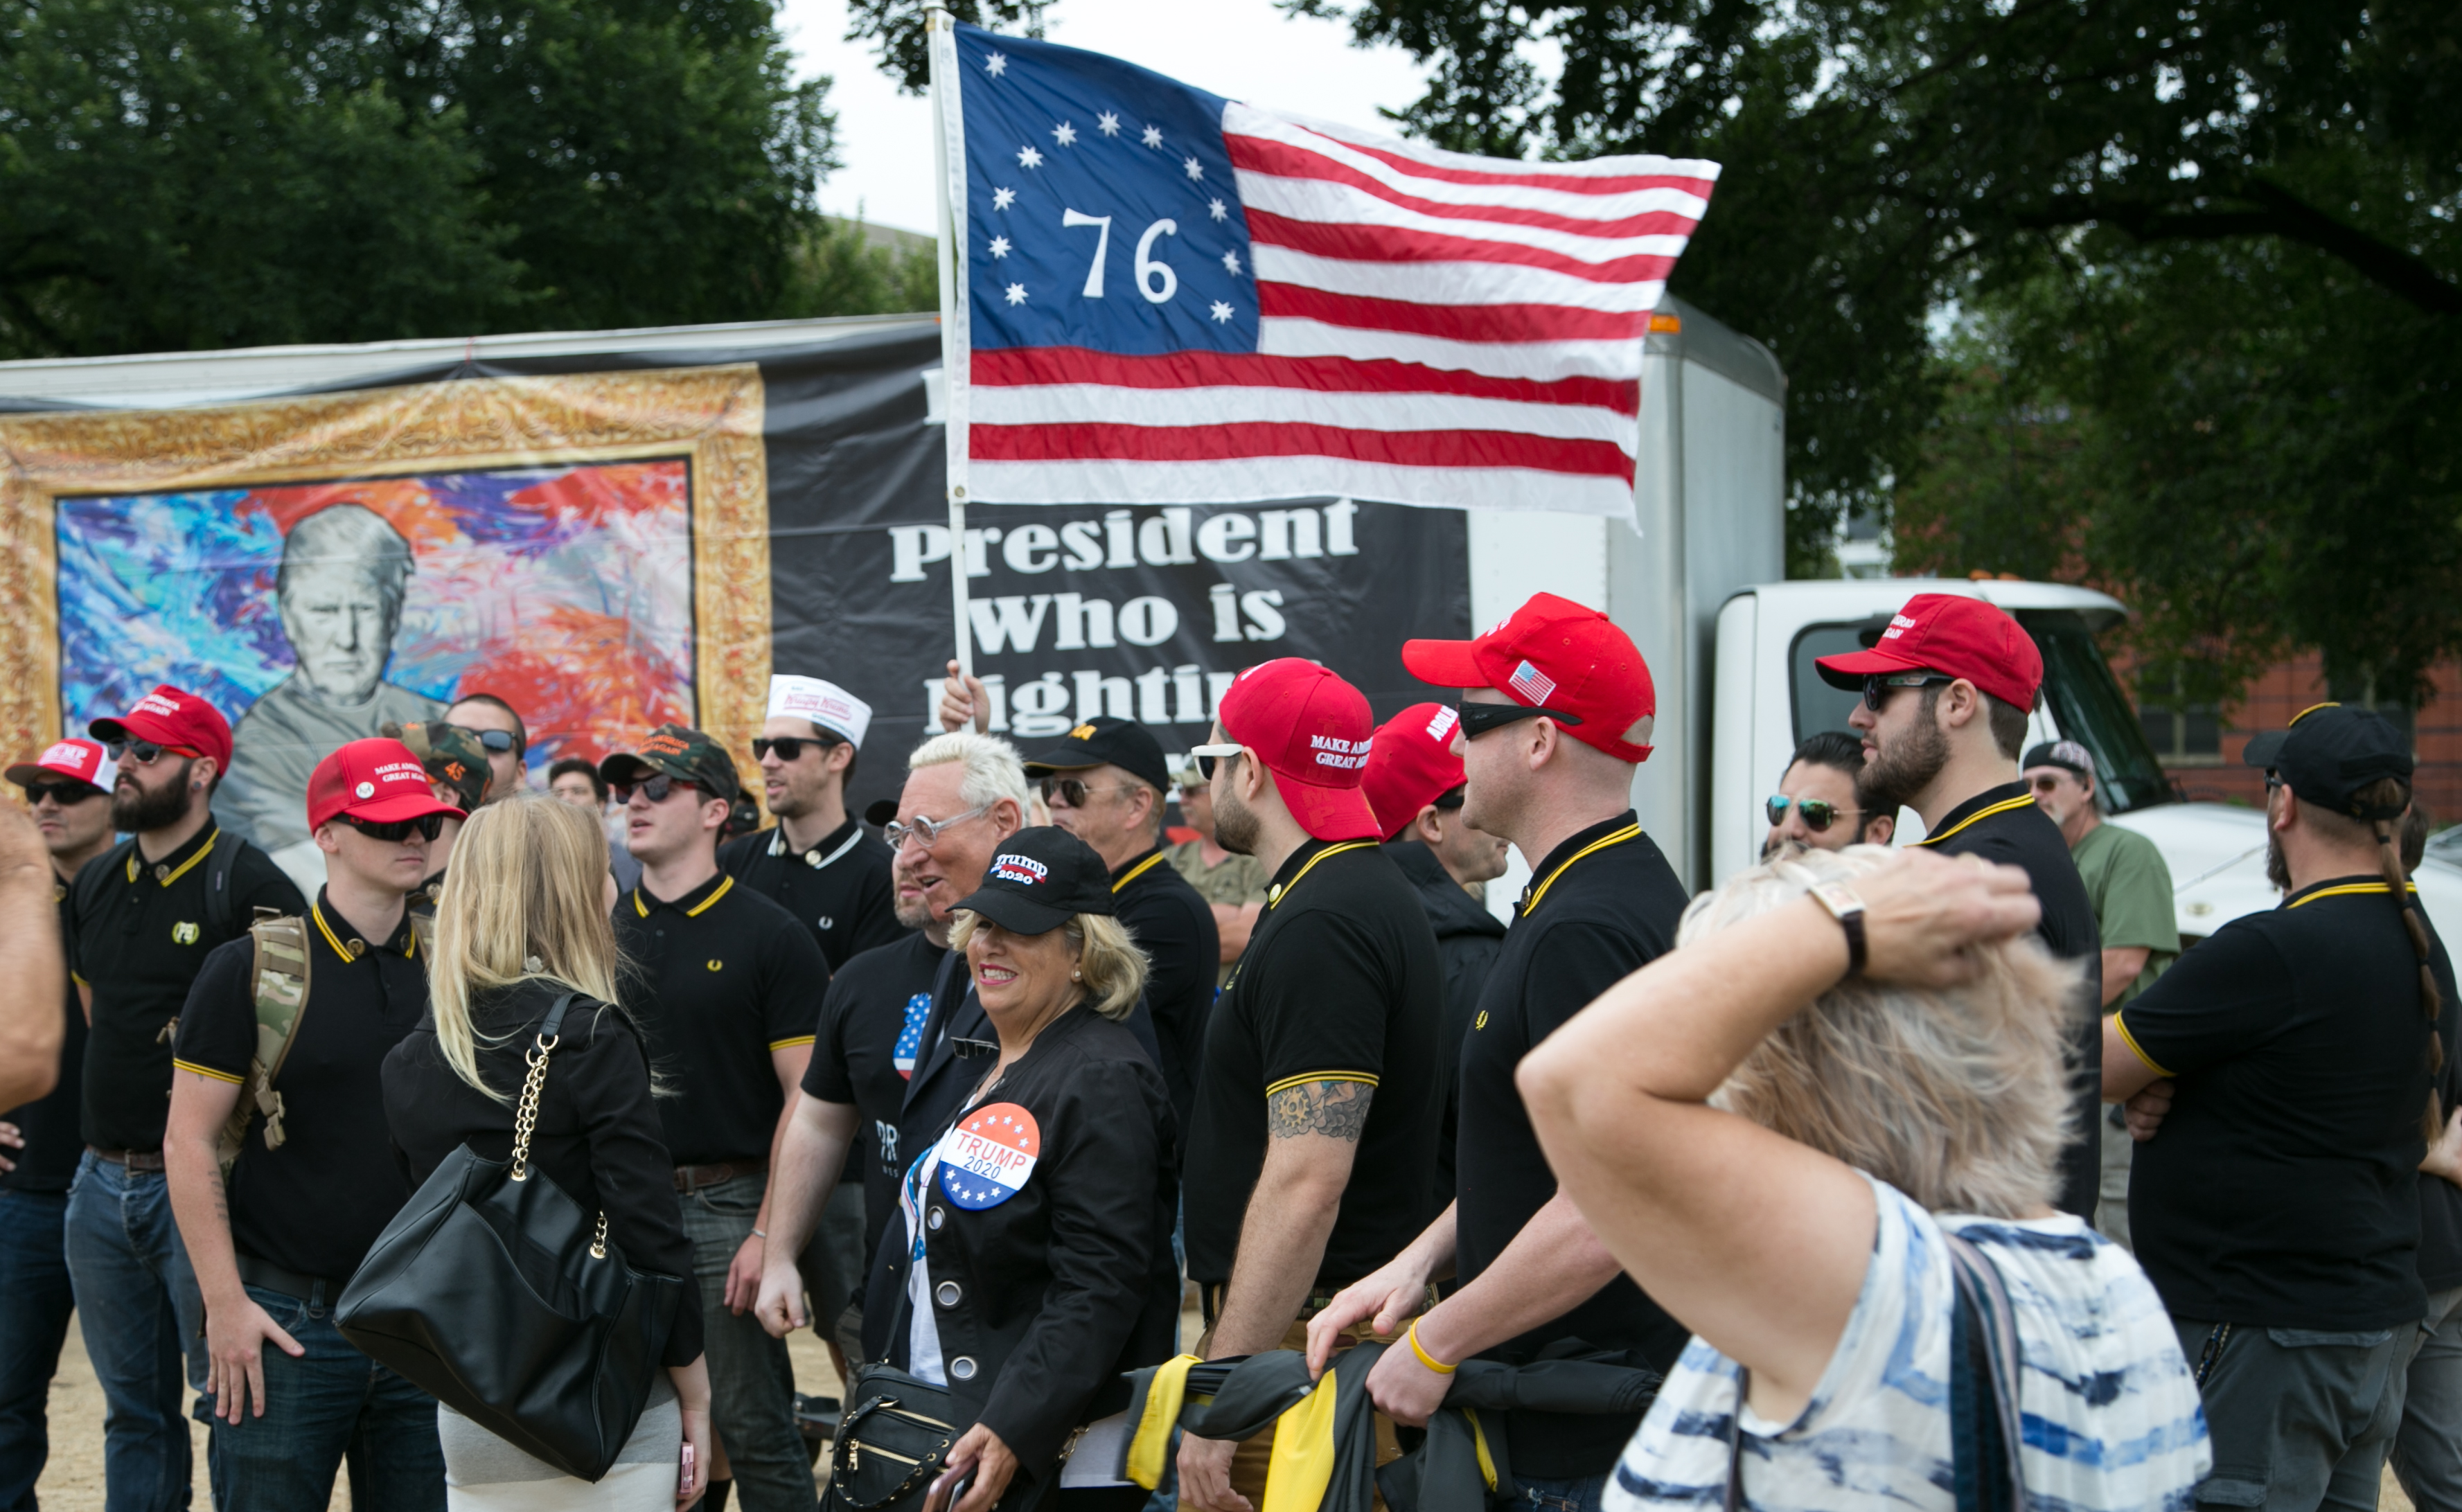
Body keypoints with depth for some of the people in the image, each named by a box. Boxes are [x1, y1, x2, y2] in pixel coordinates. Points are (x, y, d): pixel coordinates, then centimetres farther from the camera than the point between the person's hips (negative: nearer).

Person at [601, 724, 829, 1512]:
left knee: (753, 1428, -2)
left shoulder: (770, 936, -3)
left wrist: (768, 1233, -14)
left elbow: (807, 1100, -7)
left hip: (727, 1208, -5)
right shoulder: (603, 932, 11)